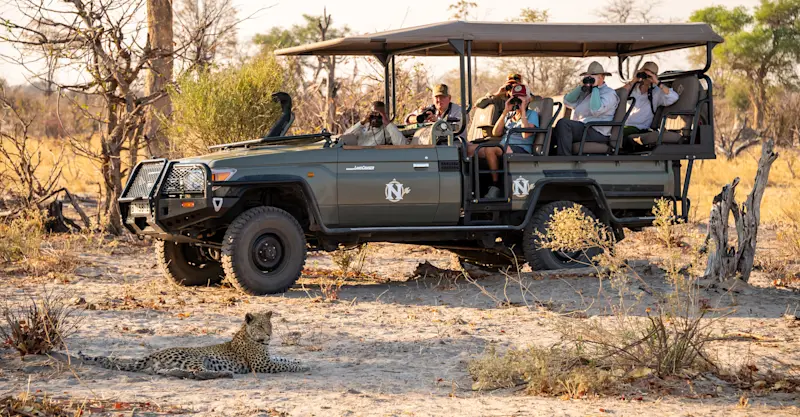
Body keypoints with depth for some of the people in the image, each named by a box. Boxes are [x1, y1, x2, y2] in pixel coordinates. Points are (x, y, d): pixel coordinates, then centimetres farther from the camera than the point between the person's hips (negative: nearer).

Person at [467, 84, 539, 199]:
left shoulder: (532, 114, 9)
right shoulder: (509, 115, 26)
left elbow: (526, 134, -11)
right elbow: (496, 133, 10)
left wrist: (523, 111, -5)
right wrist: (505, 111, 7)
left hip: (521, 150, -6)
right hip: (502, 148, 6)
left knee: (490, 150, -36)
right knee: (469, 149, -17)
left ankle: (496, 185, -24)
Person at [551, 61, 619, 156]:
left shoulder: (609, 93, 2)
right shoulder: (585, 92, 26)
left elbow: (596, 110, -17)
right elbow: (567, 102, 15)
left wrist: (595, 87, -7)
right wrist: (581, 86, 8)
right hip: (579, 128, 8)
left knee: (563, 123, -30)